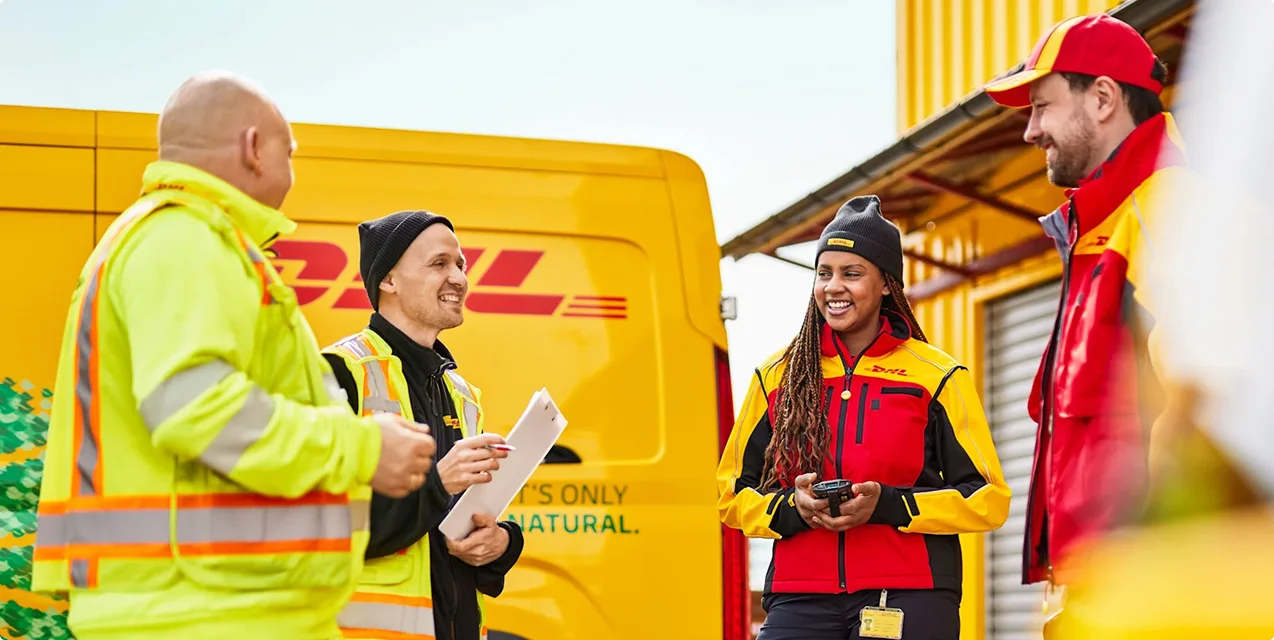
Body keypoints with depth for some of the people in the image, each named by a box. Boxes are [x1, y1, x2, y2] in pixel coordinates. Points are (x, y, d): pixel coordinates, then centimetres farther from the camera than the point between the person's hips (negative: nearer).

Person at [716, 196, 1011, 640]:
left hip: (909, 601, -2)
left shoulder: (937, 377, 4)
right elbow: (733, 492, 15)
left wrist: (887, 505, -13)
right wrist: (793, 507, -7)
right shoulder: (777, 377, 12)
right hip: (801, 599, 2)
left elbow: (988, 500, 2)